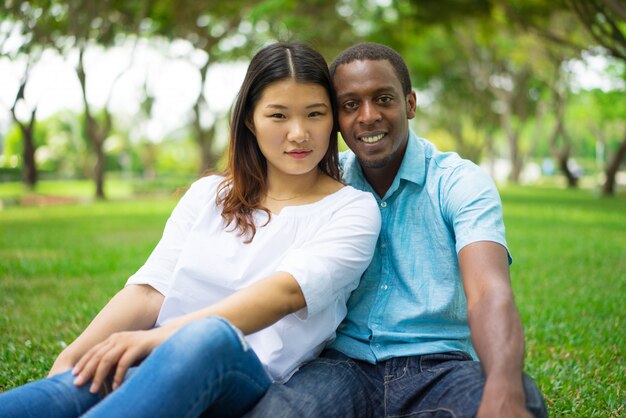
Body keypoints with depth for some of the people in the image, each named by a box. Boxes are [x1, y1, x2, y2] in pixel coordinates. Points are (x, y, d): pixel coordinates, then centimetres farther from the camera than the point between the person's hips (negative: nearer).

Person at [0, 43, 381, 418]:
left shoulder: (353, 208, 5)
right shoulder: (207, 196, 18)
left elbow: (288, 291, -13)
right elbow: (152, 287, 7)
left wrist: (161, 335, -26)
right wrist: (74, 355, -13)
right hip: (161, 364, 4)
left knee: (209, 336, -39)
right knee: (78, 386, -33)